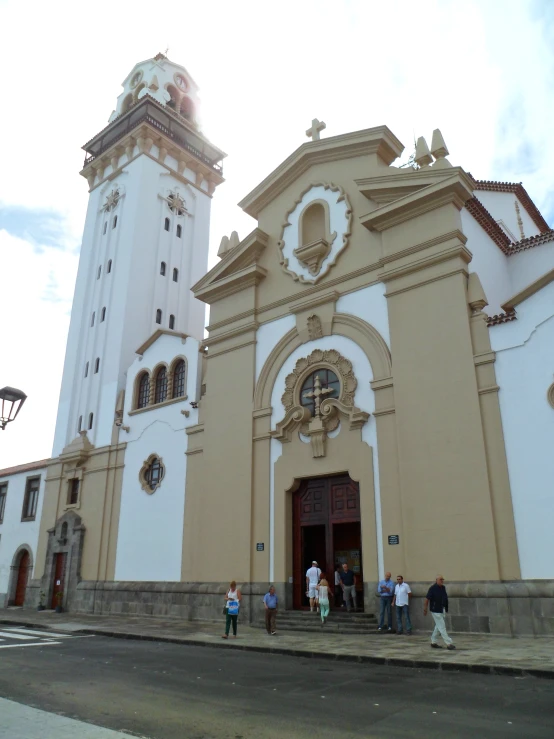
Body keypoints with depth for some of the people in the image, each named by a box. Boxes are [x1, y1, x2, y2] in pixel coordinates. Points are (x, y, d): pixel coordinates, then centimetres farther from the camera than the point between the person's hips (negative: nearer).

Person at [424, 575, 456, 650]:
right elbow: (427, 599, -11)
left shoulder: (443, 588, 6)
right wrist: (425, 609, -8)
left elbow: (445, 598, 14)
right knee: (442, 627, -6)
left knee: (438, 627, 15)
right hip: (436, 611, -8)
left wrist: (446, 608, 12)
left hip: (442, 610, 8)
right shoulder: (432, 588, -15)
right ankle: (448, 643, -3)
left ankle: (433, 642, 25)